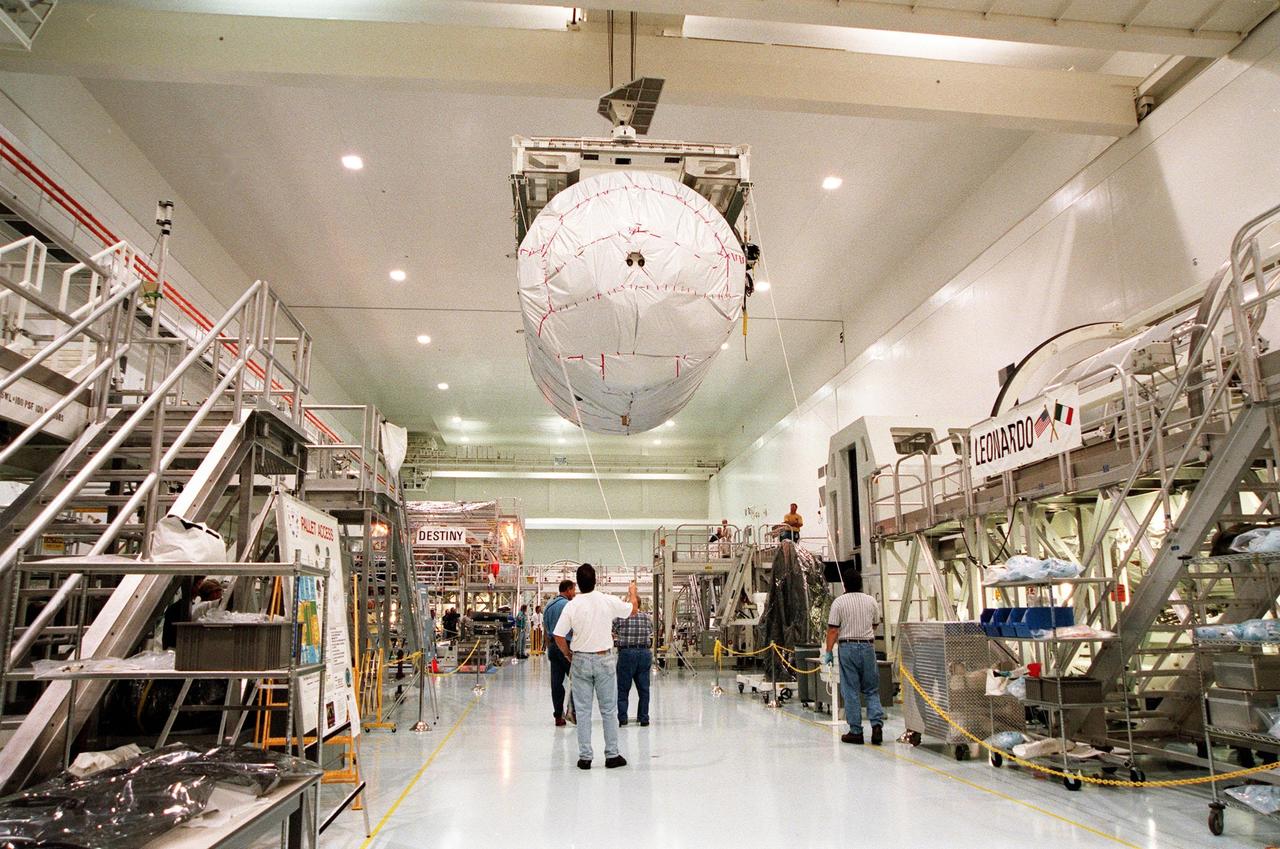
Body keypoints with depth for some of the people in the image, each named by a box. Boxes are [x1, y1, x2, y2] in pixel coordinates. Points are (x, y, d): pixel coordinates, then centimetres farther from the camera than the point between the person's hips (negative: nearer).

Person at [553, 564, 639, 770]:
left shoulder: (571, 606, -9)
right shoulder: (608, 602, -8)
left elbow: (559, 637, -9)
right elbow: (633, 610, 9)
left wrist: (568, 654, 9)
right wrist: (633, 593, 29)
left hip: (580, 660, 0)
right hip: (604, 659, 0)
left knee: (583, 710, 7)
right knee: (609, 710, 9)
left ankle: (585, 757, 11)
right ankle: (612, 755, 14)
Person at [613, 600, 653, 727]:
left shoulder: (619, 617, -3)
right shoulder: (647, 617, 7)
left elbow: (613, 639, 2)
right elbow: (651, 638, 12)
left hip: (626, 653, -3)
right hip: (645, 653, 3)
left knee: (623, 688, 7)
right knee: (643, 688, 10)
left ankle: (622, 718, 5)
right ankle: (644, 718, 14)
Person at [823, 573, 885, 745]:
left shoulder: (839, 602, -6)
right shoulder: (871, 601, 4)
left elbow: (833, 630, -9)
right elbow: (875, 625, 15)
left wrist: (828, 652, -3)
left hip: (848, 647, -2)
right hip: (868, 646, 3)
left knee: (851, 692, 4)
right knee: (872, 690, 11)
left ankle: (856, 732, 7)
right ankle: (877, 724, -4)